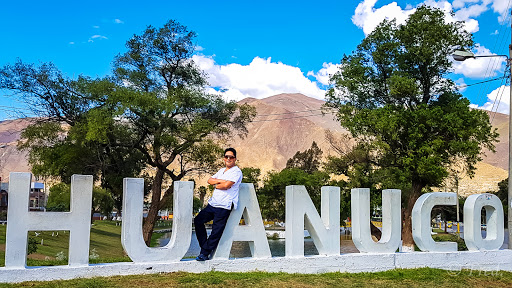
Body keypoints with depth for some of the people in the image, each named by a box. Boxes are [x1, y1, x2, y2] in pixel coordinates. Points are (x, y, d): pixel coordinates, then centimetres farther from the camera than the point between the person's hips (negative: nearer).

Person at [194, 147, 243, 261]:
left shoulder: (236, 171, -4)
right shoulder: (222, 170, 21)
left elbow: (226, 185, -18)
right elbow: (210, 180, 9)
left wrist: (217, 185, 0)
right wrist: (221, 181, -7)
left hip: (224, 207, -8)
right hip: (212, 203, 8)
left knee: (216, 231, -6)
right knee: (198, 220, 4)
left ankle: (205, 253, 2)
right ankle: (204, 246, 10)